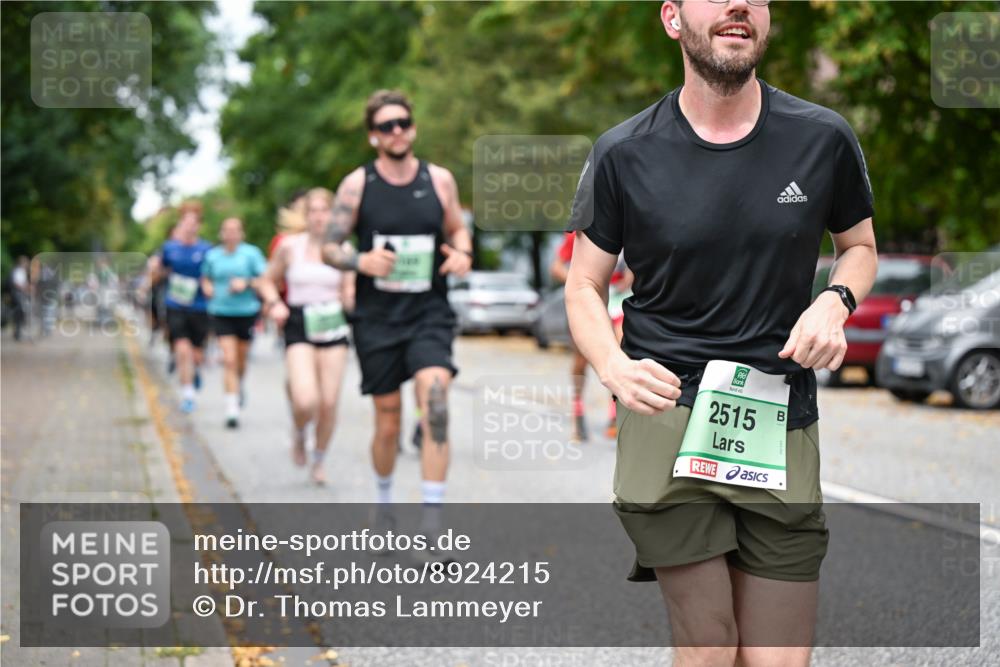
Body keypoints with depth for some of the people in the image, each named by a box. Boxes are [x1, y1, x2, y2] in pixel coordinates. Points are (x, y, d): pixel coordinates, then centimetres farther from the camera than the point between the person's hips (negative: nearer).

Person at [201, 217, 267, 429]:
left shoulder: (251, 253, -3)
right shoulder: (213, 256, 5)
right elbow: (205, 277, 24)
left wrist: (247, 283, -19)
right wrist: (207, 287, 2)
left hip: (247, 312, 0)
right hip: (221, 313, 0)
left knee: (241, 358, 14)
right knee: (229, 360, -11)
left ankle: (239, 386, 48)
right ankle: (232, 409, -12)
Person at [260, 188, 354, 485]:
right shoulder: (289, 246, 1)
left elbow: (347, 295, 11)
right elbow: (268, 281, 12)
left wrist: (350, 296, -12)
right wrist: (274, 303, -7)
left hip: (333, 328, 2)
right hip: (299, 327, -2)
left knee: (329, 403, 0)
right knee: (306, 401, -20)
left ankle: (319, 461, 23)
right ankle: (299, 434, 16)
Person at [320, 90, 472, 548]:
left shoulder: (439, 180, 3)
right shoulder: (357, 184, -2)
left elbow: (457, 229, 17)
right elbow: (328, 248, 1)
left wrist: (462, 254, -6)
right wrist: (362, 261, -19)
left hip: (429, 315, 0)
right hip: (377, 319, 0)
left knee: (435, 401, -23)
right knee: (388, 424, 7)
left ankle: (432, 523, -22)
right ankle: (384, 503, 35)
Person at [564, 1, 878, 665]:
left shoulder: (823, 139, 4)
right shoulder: (624, 154, 0)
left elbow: (860, 246, 20)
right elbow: (585, 287, 8)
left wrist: (835, 302, -2)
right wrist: (614, 366, -13)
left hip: (781, 431, 2)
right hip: (667, 418, -2)